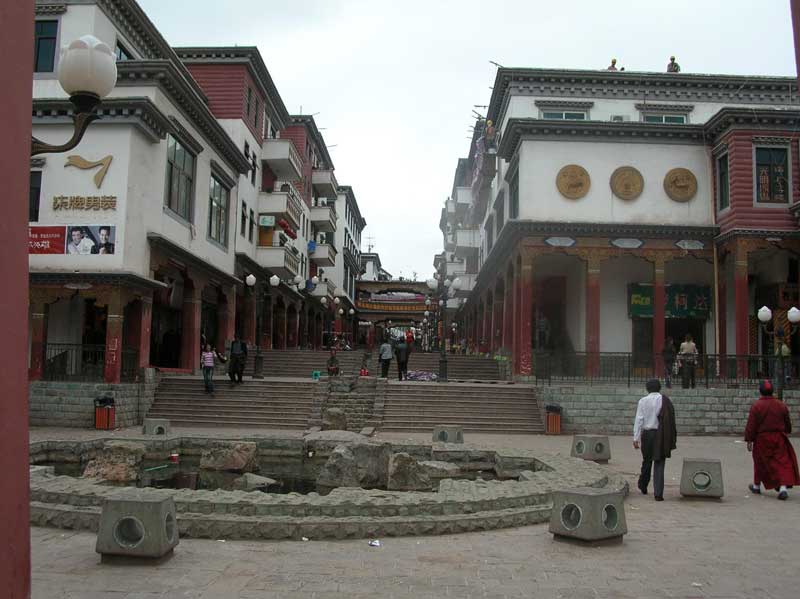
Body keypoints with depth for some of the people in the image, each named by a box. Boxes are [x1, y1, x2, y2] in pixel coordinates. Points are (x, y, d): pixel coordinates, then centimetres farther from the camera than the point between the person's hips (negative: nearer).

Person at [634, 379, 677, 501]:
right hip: (661, 435, -1)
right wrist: (671, 439, 5)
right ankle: (658, 493, -2)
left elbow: (639, 420, -5)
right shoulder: (665, 400, -2)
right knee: (659, 464, 2)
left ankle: (643, 486, 35)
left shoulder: (643, 401, -3)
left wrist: (636, 438, -3)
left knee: (646, 461, 19)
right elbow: (671, 420, -2)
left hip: (647, 434, 1)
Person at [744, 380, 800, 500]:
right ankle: (783, 487, -13)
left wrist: (749, 440, -5)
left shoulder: (756, 406, -11)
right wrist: (785, 433, 29)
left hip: (762, 439, -2)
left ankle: (756, 486, 27)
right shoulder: (782, 405, 1)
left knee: (760, 462, 13)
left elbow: (751, 425, -11)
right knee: (782, 462, 2)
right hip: (779, 439, 2)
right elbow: (788, 424, 12)